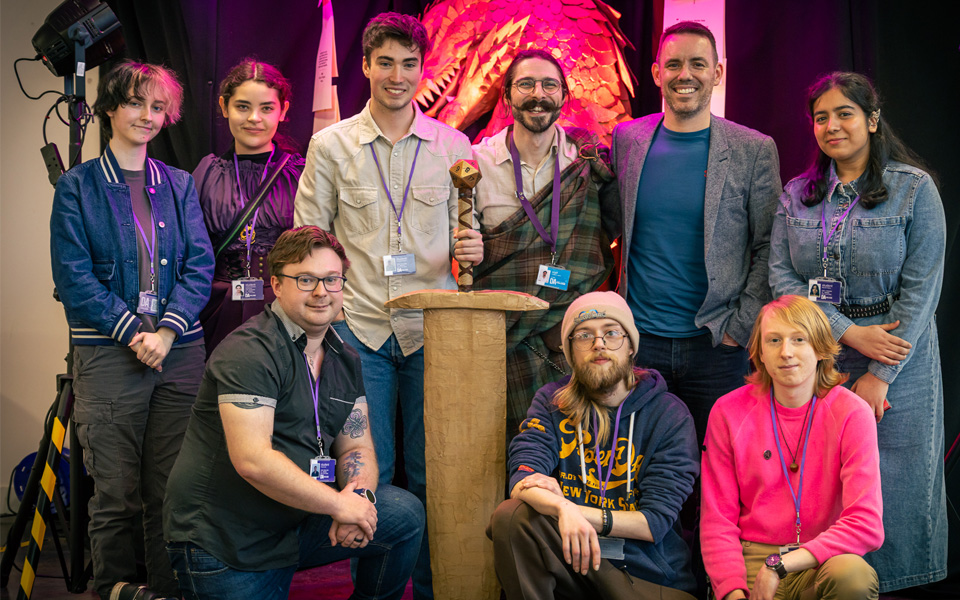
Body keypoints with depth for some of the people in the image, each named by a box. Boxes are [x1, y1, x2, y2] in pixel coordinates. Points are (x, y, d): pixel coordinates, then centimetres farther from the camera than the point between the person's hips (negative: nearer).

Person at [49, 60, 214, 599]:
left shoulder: (179, 184, 14)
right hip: (108, 353, -2)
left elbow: (200, 265, 5)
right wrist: (134, 332, -12)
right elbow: (74, 276, -3)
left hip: (180, 351, 3)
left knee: (172, 490, 5)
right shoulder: (77, 186, 5)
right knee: (117, 494, 0)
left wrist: (167, 330, -10)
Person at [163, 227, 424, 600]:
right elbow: (253, 460, -27)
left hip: (297, 521, 7)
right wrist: (339, 504, -20)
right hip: (223, 543, -7)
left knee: (405, 514, -7)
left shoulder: (345, 359, 9)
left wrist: (359, 494, -14)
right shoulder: (249, 352, -18)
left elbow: (356, 448, 10)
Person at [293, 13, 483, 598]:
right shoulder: (330, 144, 6)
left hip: (433, 327, 1)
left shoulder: (454, 145, 8)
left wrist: (470, 248, -10)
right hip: (359, 328, 0)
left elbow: (469, 229, 13)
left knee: (431, 473, 4)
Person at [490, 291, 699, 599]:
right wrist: (562, 509, -33)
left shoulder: (670, 415, -2)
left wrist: (576, 510, -17)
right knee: (511, 515, -27)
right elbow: (522, 479, -10)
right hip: (572, 561, 2)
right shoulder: (552, 402, 5)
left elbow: (655, 522, -6)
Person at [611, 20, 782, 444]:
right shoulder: (627, 139, 6)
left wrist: (741, 328, -6)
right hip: (638, 340, 2)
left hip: (717, 345, -1)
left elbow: (769, 249, 1)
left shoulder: (754, 150, -1)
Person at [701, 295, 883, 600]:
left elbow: (867, 525, -13)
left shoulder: (851, 414, -5)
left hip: (820, 563, 1)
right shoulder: (728, 412, -1)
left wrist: (779, 564, -19)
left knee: (853, 575, -31)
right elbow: (717, 520, 1)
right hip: (751, 559, -1)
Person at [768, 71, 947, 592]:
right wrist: (849, 333, -13)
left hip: (896, 360, -2)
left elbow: (921, 289, -7)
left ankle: (889, 581, 21)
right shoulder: (796, 196, 7)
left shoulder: (915, 188, -3)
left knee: (893, 487, 2)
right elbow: (781, 278, -1)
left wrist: (880, 375, -12)